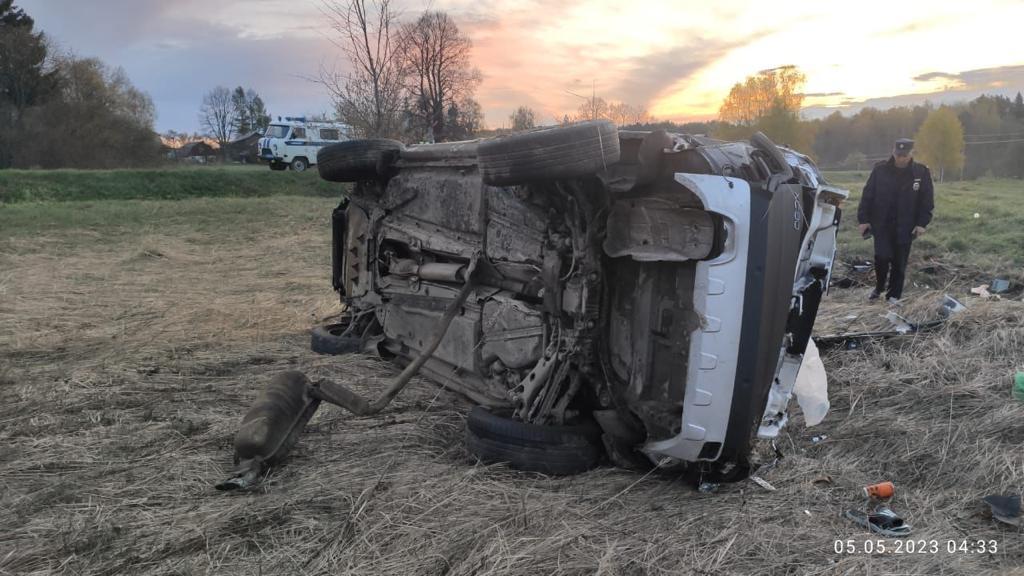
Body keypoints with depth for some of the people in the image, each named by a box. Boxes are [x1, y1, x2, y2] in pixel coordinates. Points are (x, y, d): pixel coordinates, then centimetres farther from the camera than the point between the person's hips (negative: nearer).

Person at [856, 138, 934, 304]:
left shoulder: (921, 172, -2)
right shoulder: (880, 170, -3)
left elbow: (927, 200, 2)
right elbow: (867, 195, 1)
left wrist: (922, 223, -4)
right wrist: (863, 219, -2)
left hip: (905, 227, 1)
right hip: (881, 224, -1)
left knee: (899, 263, 5)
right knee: (882, 257, -8)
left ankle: (894, 294, 18)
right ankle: (879, 287, 18)